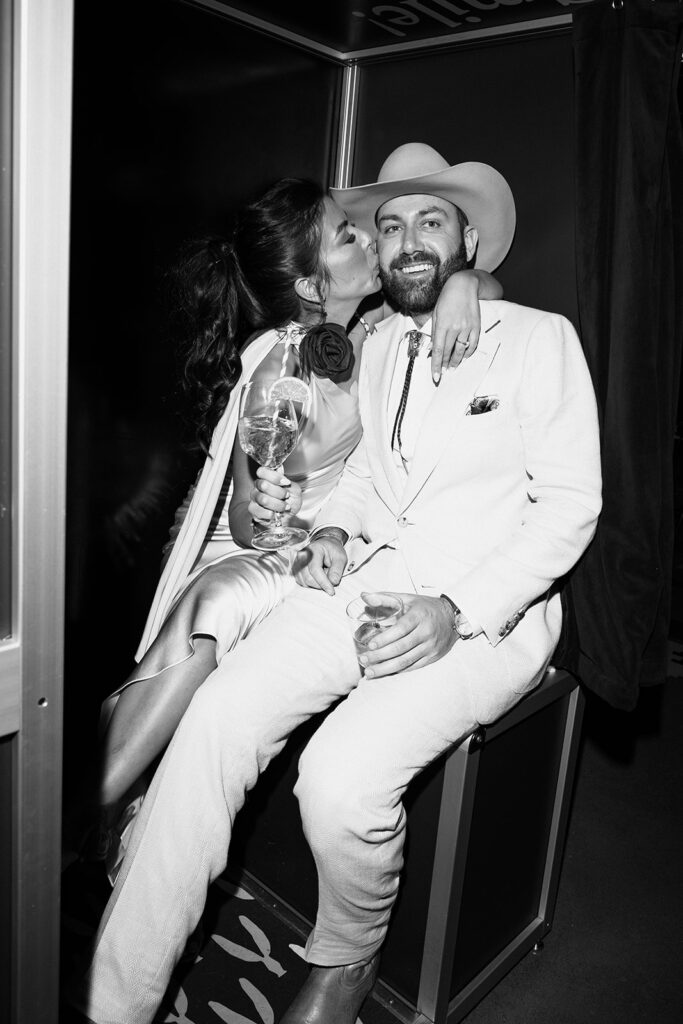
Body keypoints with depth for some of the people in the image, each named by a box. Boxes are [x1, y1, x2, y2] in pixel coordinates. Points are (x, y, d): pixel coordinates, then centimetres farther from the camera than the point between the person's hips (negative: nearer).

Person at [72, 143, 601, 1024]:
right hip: (372, 575, 5)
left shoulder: (540, 338, 1)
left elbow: (570, 503, -5)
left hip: (490, 606, -4)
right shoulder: (381, 347, 18)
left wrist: (457, 612, -18)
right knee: (219, 714, -19)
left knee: (341, 775, -27)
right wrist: (336, 528, 5)